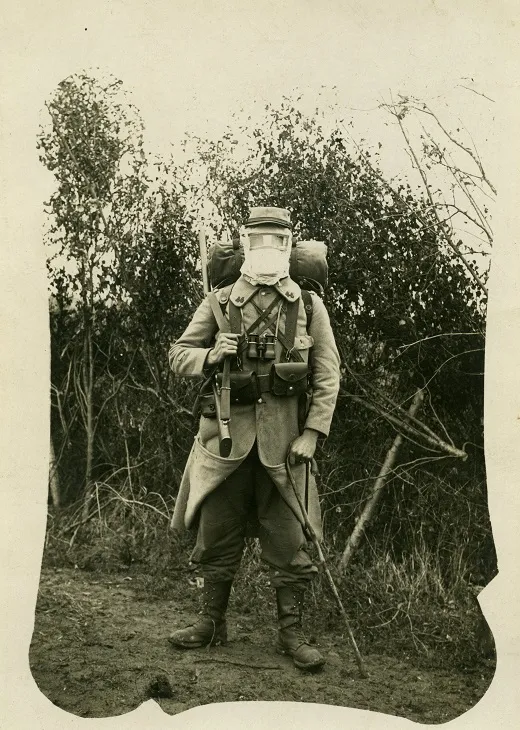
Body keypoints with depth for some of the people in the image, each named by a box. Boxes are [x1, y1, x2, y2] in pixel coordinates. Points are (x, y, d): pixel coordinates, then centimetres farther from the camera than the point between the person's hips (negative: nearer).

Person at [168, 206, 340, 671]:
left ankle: (291, 632, 16)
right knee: (217, 532, 10)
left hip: (284, 436, -1)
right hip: (227, 432, 2)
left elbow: (328, 374, 2)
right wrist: (210, 356, -11)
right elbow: (178, 354, 11)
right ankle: (213, 624, 26)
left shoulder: (309, 305, 5)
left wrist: (312, 433, -7)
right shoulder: (220, 302, 7)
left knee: (290, 540, 3)